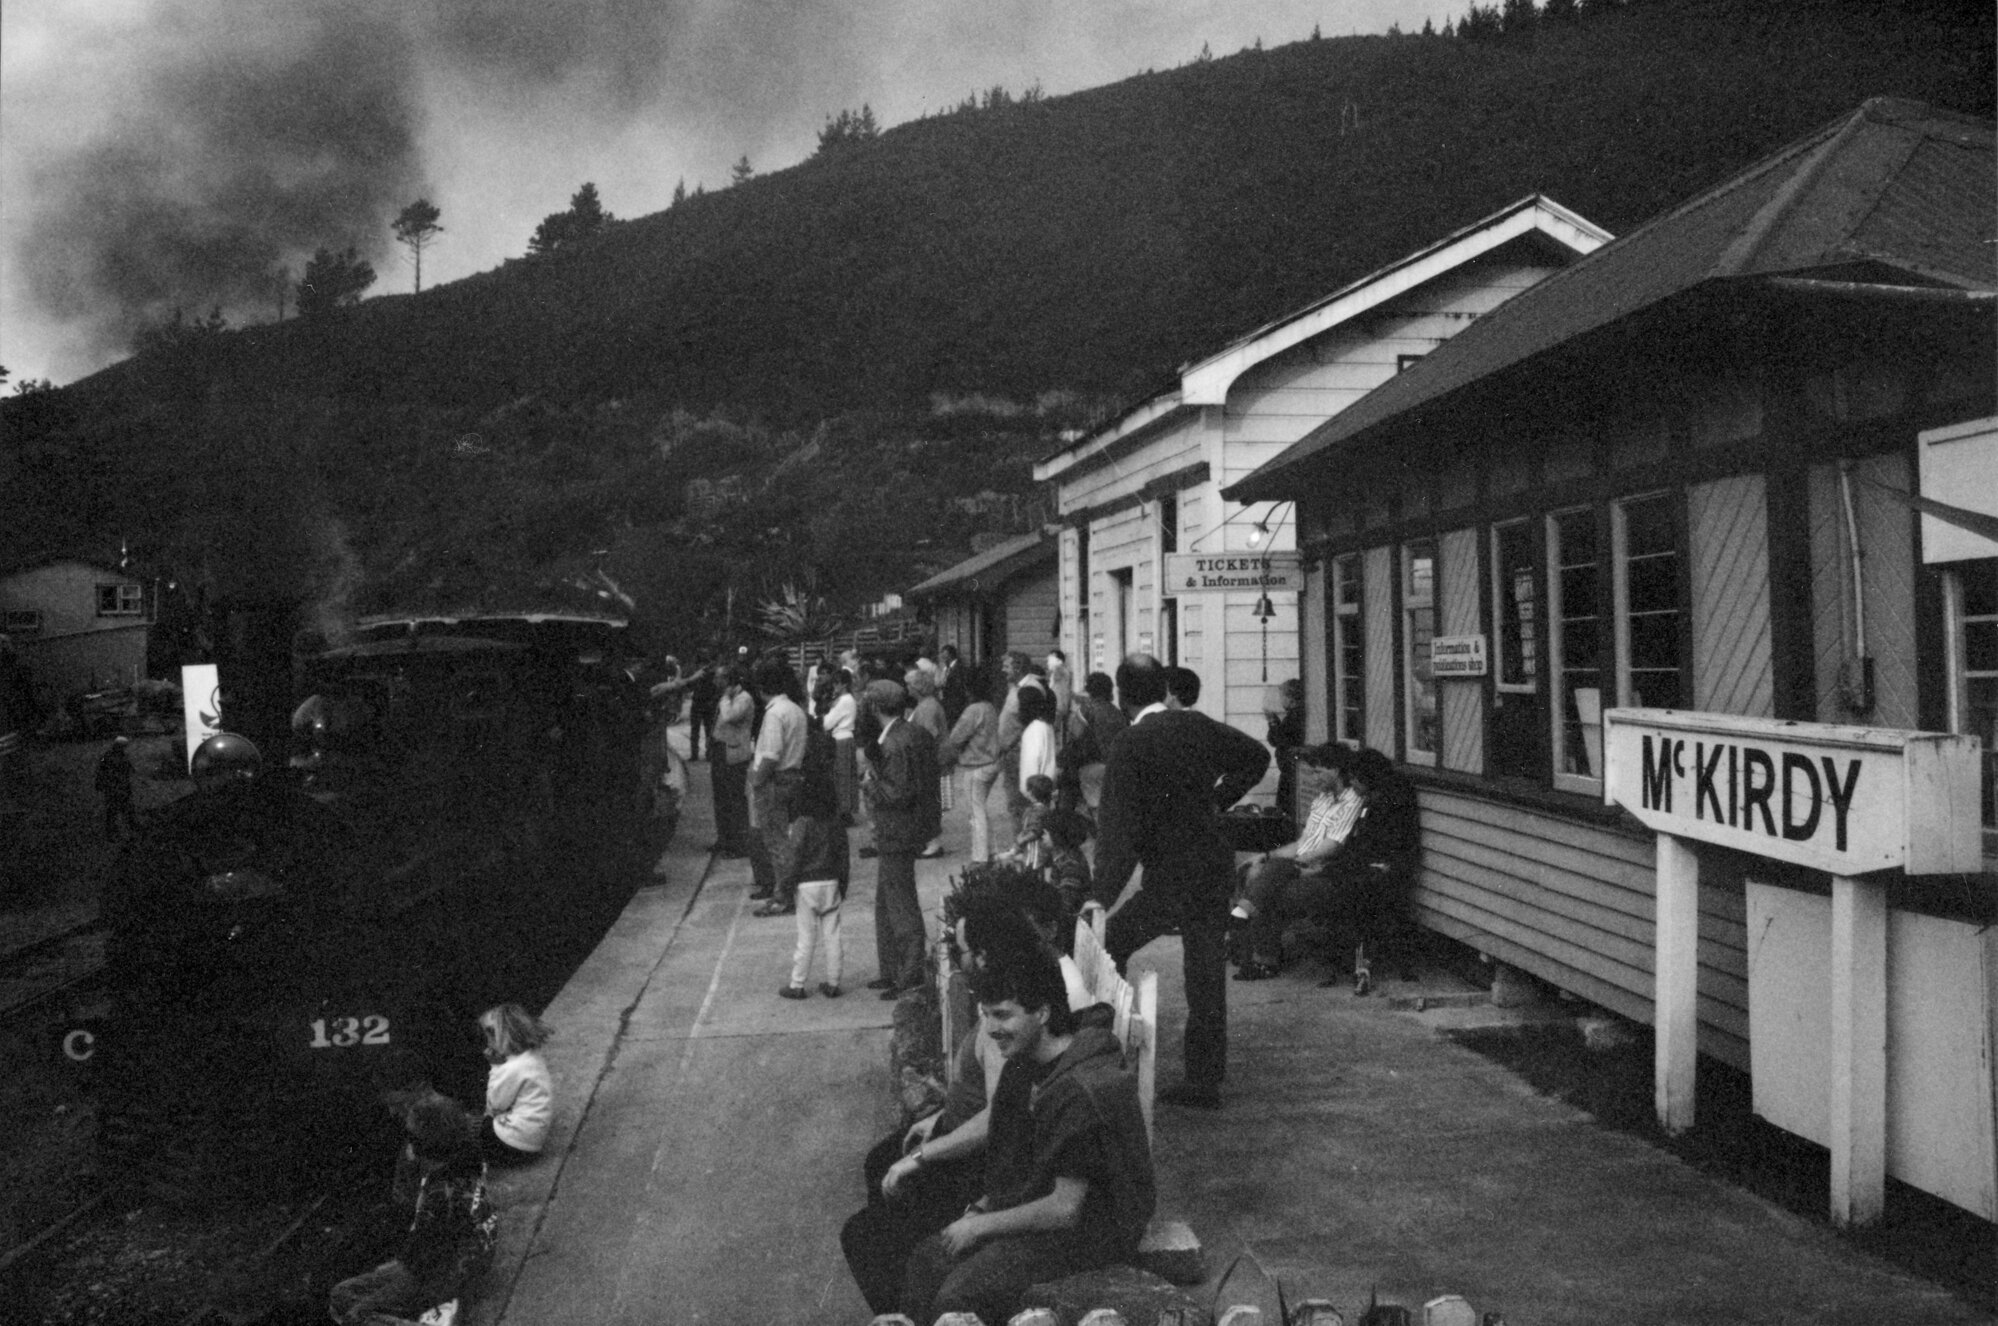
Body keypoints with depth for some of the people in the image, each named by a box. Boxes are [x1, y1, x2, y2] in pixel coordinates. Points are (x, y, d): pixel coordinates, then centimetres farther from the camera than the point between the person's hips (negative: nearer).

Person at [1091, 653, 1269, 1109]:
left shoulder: (1130, 745, -14)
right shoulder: (1196, 725, 4)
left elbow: (1118, 828, -18)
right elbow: (1256, 756, 18)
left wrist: (1100, 898, -17)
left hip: (1170, 877, -6)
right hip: (1216, 866, 6)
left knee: (1109, 946, 7)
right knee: (1206, 974, 11)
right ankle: (1205, 1080, 18)